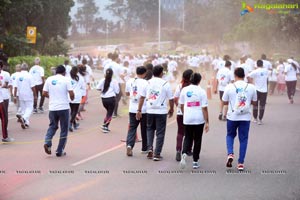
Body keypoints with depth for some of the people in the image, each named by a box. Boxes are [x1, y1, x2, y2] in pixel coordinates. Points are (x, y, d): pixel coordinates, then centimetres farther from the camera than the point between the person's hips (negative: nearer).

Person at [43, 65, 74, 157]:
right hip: (64, 108, -3)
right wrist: (72, 98, 11)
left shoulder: (49, 79, 4)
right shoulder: (66, 80, -5)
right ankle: (60, 151, 9)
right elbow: (71, 93, -11)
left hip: (52, 107, 3)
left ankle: (47, 142, -6)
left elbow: (44, 93, 3)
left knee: (52, 126, 20)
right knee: (64, 129, 9)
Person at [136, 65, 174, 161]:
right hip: (161, 111, -3)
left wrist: (139, 110, 6)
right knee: (160, 133, 5)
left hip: (150, 111, 3)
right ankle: (157, 154, 5)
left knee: (150, 129, 22)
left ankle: (150, 148, 5)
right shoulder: (165, 84, -5)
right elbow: (171, 99, -2)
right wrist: (171, 110, 13)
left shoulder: (148, 83, 2)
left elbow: (142, 97, 1)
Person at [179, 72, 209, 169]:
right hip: (199, 119, -2)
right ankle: (195, 161, 13)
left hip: (187, 119, 2)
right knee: (197, 140, 10)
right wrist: (207, 122, -7)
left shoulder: (184, 90, 0)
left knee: (188, 138, 13)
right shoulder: (201, 91, -9)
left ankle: (184, 153, -15)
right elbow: (204, 108, -10)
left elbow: (181, 105, 9)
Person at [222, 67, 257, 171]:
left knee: (230, 135, 21)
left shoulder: (229, 87, -8)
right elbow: (254, 102, 6)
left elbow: (224, 102, 1)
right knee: (243, 139, 9)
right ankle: (241, 163, 9)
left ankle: (230, 154, -2)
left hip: (232, 117, 0)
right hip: (246, 117, 1)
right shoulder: (251, 87, -4)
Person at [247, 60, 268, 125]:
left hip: (256, 90, -1)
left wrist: (251, 82, -10)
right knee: (262, 105, 3)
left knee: (255, 105, 12)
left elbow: (248, 76, -23)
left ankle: (255, 118, 20)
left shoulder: (255, 71, -11)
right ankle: (260, 120, 0)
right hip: (264, 90, 1)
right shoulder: (266, 71, 1)